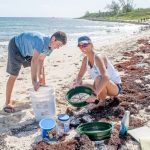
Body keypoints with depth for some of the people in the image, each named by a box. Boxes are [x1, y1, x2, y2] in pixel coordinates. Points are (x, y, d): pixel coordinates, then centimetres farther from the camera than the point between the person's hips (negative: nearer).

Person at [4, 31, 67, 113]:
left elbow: (40, 60, -8)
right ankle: (8, 103, 0)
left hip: (27, 49, 8)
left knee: (41, 69, 7)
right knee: (13, 75, -10)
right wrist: (34, 80, -52)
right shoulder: (41, 41, -40)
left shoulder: (50, 46, -13)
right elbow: (34, 61, -48)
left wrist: (40, 75, -18)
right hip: (16, 46, -8)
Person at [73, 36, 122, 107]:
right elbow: (80, 76, 5)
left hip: (115, 87, -7)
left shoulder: (98, 57, -28)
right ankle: (100, 97, 9)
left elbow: (106, 77, -43)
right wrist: (77, 84, -18)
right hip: (103, 86, 7)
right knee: (80, 84, -1)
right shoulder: (85, 59, -4)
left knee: (99, 78, -38)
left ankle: (102, 102, -13)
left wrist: (95, 95, -50)